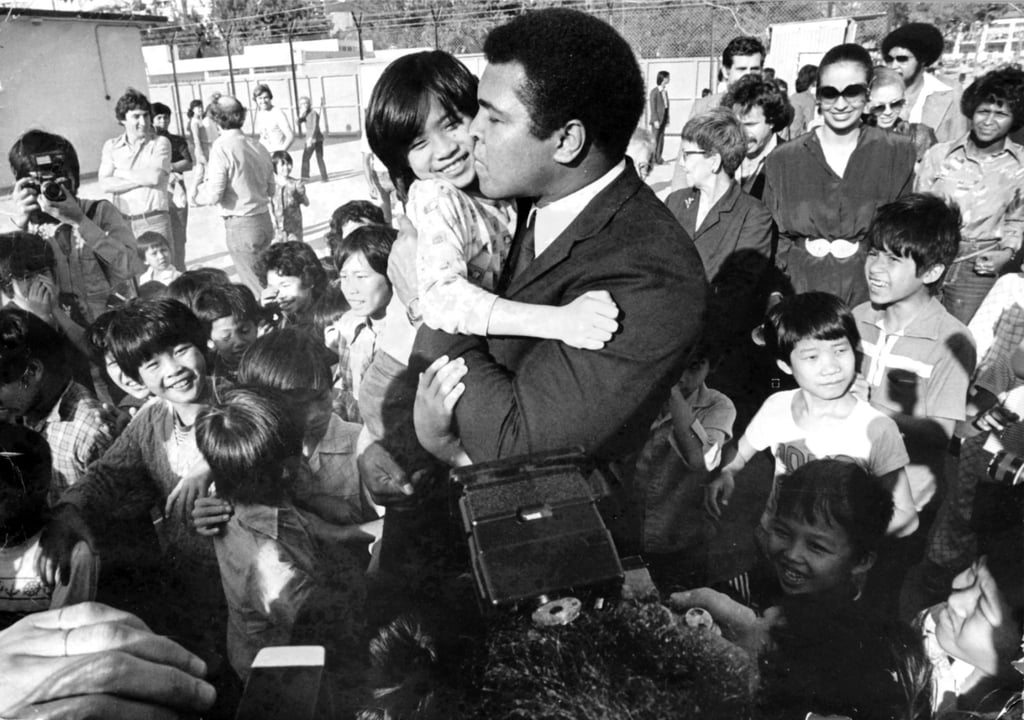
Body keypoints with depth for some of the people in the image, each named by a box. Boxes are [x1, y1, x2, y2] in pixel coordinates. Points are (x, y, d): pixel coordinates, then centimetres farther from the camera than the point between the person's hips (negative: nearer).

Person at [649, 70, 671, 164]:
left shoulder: (665, 91, 11)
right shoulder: (654, 91, -10)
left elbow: (666, 106, 14)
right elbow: (653, 107, -13)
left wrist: (667, 120, 12)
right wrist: (655, 120, -18)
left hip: (663, 119, 7)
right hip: (656, 119, -7)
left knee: (661, 139, 9)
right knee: (655, 139, -4)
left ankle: (658, 158, 15)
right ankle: (652, 159, 2)